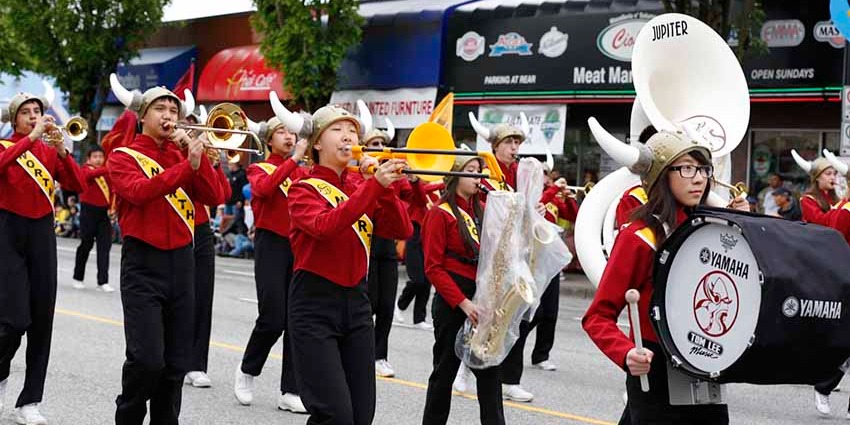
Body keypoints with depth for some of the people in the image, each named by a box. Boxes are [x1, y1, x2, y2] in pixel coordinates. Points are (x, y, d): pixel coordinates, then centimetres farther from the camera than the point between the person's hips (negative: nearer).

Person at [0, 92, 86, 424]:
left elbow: (78, 186, -1)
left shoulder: (50, 151, 11)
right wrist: (31, 138, -24)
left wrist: (62, 151, -14)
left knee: (42, 319, 1)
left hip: (42, 234, 4)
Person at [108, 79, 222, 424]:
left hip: (181, 262, 5)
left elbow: (213, 197, 1)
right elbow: (139, 191, -20)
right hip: (143, 263, -5)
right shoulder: (124, 157, 0)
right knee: (147, 358, -15)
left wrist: (197, 156, -9)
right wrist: (188, 165, -26)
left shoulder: (182, 156, 13)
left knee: (177, 363, 6)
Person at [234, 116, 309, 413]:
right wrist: (294, 158, -24)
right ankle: (247, 371, 17)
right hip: (271, 246, -4)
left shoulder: (302, 172, 15)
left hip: (298, 246, 4)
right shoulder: (259, 169, 2)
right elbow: (264, 188, -22)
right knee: (272, 319, -10)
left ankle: (290, 392, 5)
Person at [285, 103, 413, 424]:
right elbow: (324, 226, -27)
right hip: (314, 304, -5)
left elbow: (402, 230, -1)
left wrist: (384, 187, -16)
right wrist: (375, 184, -32)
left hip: (356, 301, 6)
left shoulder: (362, 186, 10)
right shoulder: (304, 189, -5)